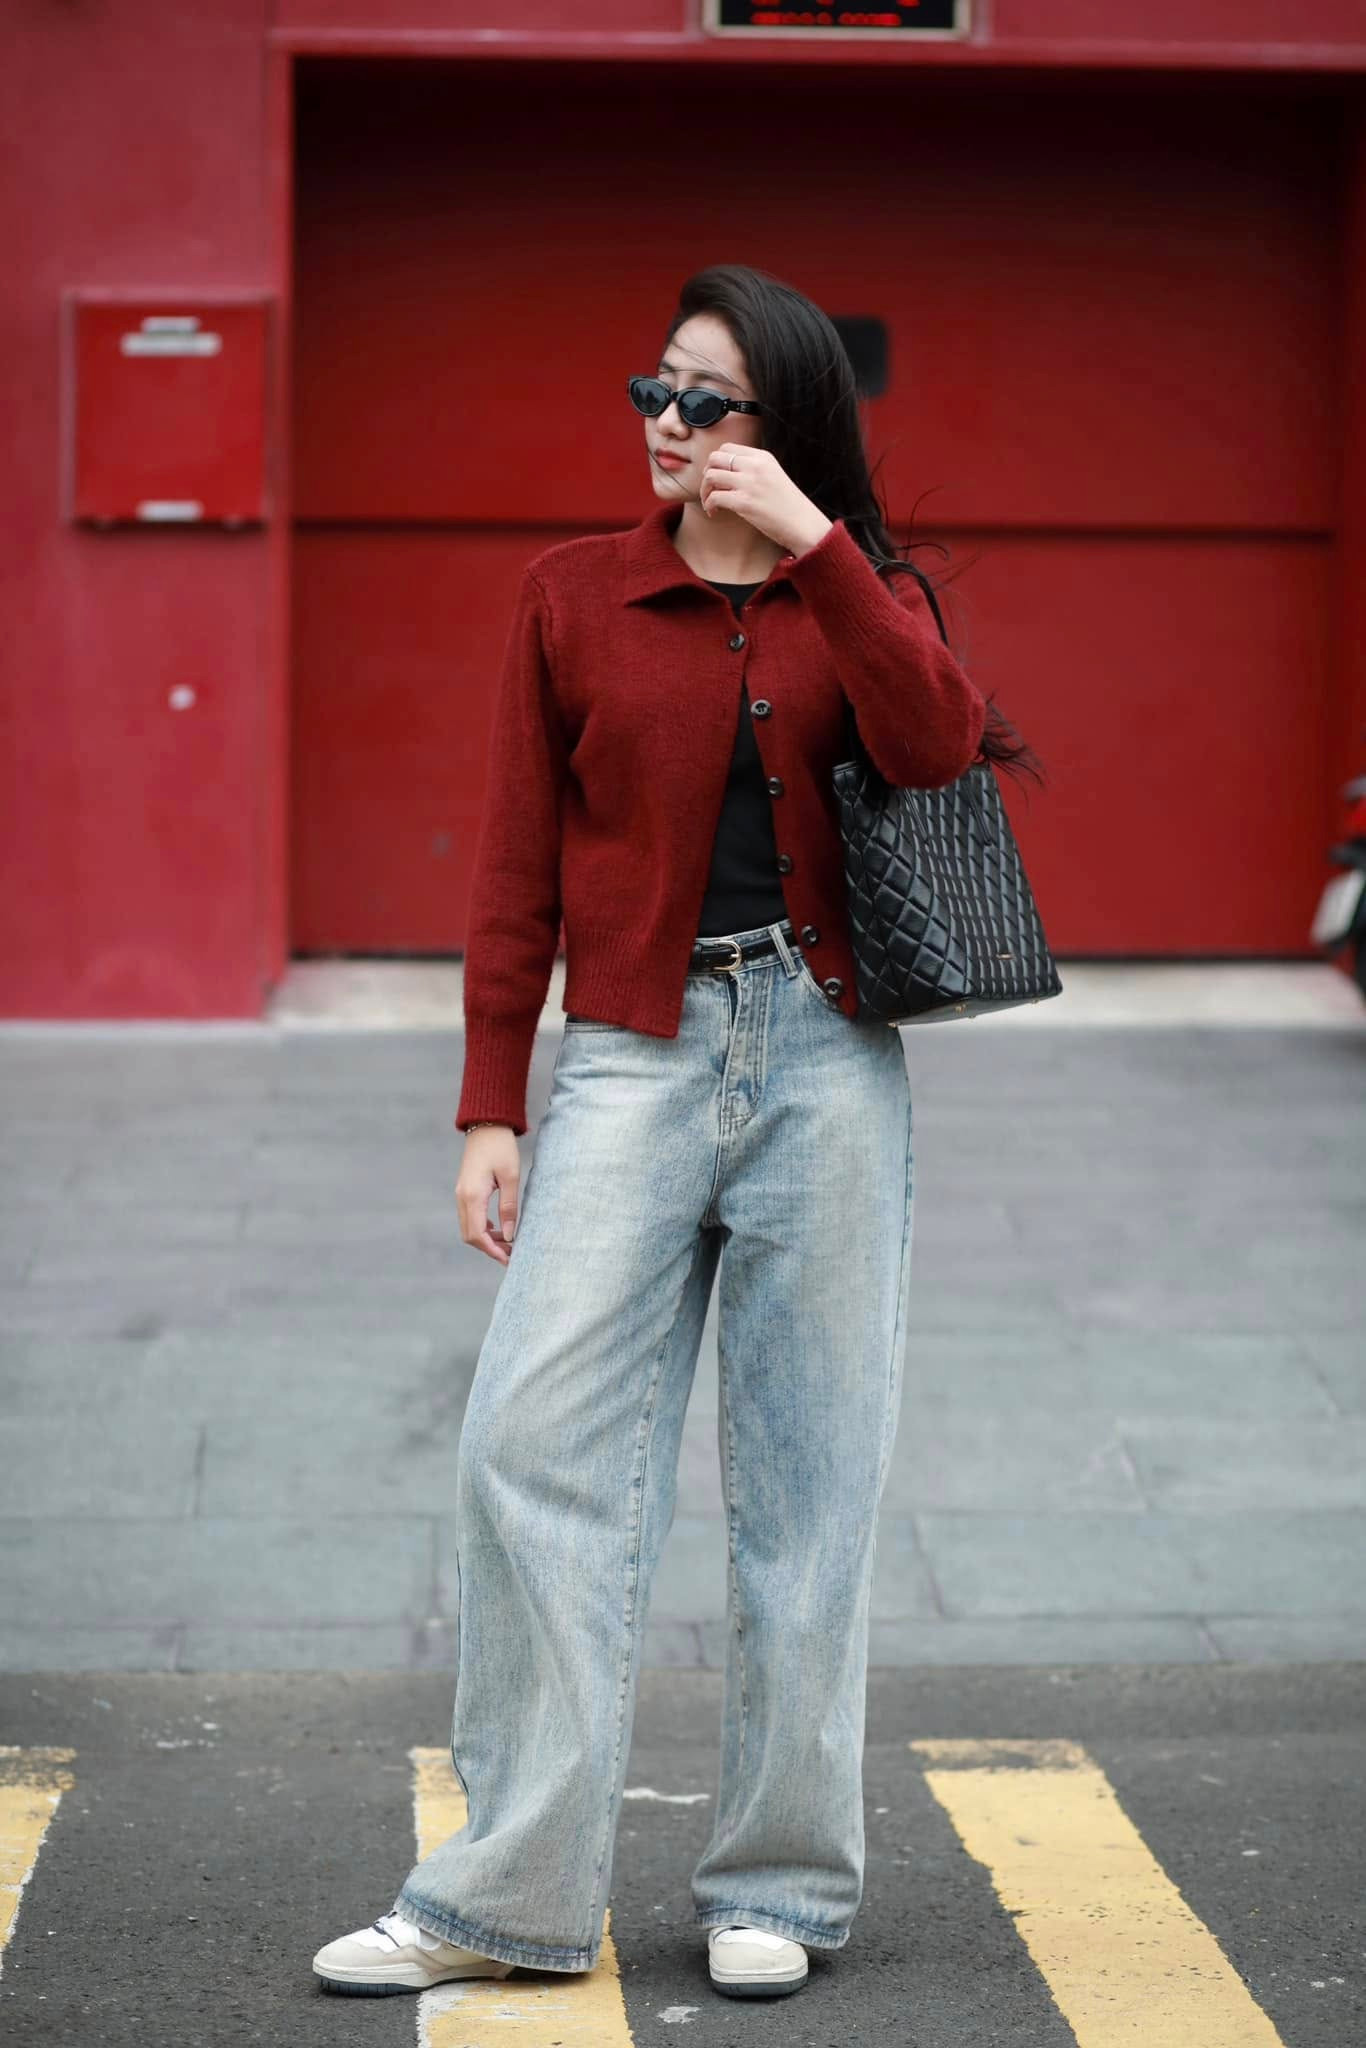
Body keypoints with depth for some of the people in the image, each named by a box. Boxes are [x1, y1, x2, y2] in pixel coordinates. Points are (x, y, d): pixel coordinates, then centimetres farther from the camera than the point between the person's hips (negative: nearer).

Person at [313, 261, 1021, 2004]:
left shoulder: (859, 594, 9)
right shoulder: (572, 596, 9)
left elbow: (938, 747, -12)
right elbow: (517, 864, 7)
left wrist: (812, 544, -15)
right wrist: (487, 1107, 2)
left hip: (825, 1058, 0)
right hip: (635, 1056, 0)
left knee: (808, 1471, 3)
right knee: (534, 1445, -10)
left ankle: (777, 1889, 13)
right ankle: (511, 1892, -2)